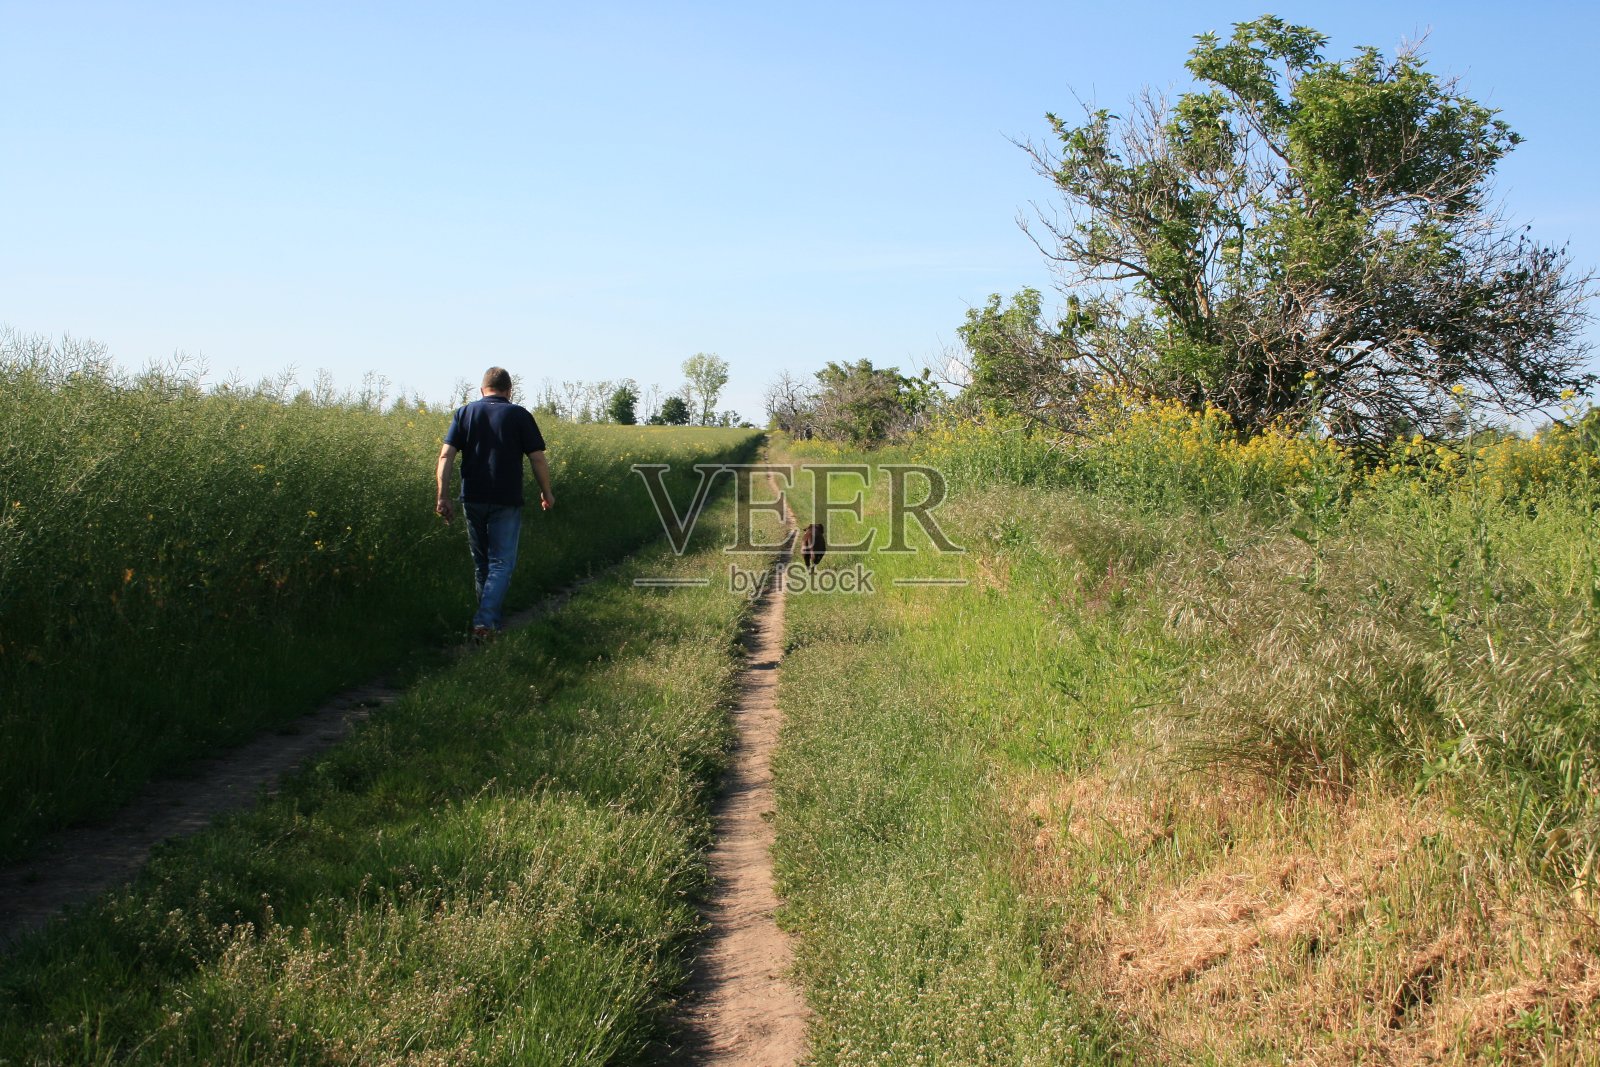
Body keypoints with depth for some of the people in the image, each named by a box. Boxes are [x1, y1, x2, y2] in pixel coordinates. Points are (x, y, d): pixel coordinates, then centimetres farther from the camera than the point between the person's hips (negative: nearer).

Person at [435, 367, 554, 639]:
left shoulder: (465, 412, 7)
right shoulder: (519, 415, 0)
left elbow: (446, 456, -2)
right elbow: (537, 459, -2)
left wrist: (443, 496, -3)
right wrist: (547, 493, 11)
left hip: (473, 500, 3)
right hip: (506, 502, -3)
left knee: (481, 563, 17)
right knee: (502, 563, 0)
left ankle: (493, 618, 26)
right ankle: (485, 621, -15)